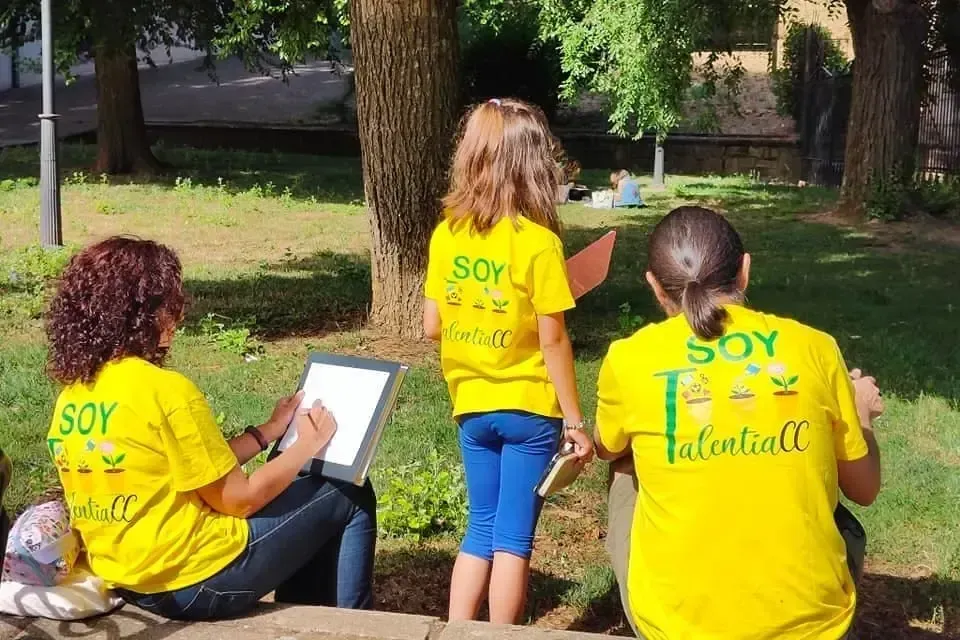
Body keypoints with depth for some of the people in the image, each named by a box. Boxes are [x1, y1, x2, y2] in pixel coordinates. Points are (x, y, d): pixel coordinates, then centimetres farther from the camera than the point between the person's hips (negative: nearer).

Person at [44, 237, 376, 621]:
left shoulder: (73, 396, 3)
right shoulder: (166, 390, -22)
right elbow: (237, 499, -14)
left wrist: (269, 431, 14)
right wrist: (308, 445, 0)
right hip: (198, 581, -8)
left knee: (292, 492, 28)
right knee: (350, 500, 9)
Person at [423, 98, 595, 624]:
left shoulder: (447, 234, -2)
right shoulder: (538, 242, -16)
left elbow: (432, 327, 2)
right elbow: (552, 341, -14)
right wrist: (574, 421, -7)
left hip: (472, 406, 5)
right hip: (528, 408, -4)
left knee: (481, 529, 17)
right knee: (513, 537, 7)